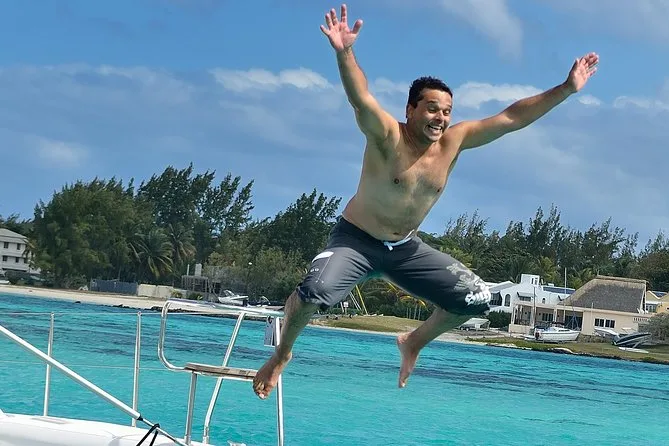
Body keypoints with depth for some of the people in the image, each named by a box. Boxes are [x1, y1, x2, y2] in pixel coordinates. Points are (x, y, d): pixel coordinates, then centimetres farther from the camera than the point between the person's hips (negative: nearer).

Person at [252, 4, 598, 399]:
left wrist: (567, 89, -10)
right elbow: (361, 99, -41)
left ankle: (414, 343, 23)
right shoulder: (387, 136, -21)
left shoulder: (453, 141, -7)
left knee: (477, 299, -2)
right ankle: (283, 352, -3)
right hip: (356, 240, -6)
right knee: (316, 291, -34)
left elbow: (512, 118, -6)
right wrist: (344, 53, -60)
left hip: (407, 248, 6)